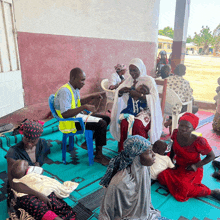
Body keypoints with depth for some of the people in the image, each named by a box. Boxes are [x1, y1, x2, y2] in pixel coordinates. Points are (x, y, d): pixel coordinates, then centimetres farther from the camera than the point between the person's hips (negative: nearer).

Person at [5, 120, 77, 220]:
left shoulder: (42, 144, -1)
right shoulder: (13, 153, -17)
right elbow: (14, 183, -21)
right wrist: (38, 194, -28)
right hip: (21, 189, -5)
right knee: (40, 207, -37)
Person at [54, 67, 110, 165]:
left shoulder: (75, 89, 7)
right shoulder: (65, 91, -23)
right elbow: (65, 114, -31)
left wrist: (92, 96, 12)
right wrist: (84, 107, -29)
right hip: (70, 122, -10)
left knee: (106, 119, 10)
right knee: (102, 124, -23)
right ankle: (98, 156, -10)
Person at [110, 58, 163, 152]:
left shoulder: (149, 80, -5)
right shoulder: (129, 79, 11)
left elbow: (154, 97, -18)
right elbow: (118, 93, 12)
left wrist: (138, 95, -26)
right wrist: (121, 91, -12)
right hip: (131, 109, 4)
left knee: (137, 125, -32)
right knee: (124, 123, -25)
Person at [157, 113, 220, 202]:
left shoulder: (199, 142, -28)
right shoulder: (176, 134, -14)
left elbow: (211, 156, -11)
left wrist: (196, 165, -18)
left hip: (192, 170, -5)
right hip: (178, 166, 5)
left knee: (184, 186, -30)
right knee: (162, 177, -15)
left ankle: (212, 192, -4)